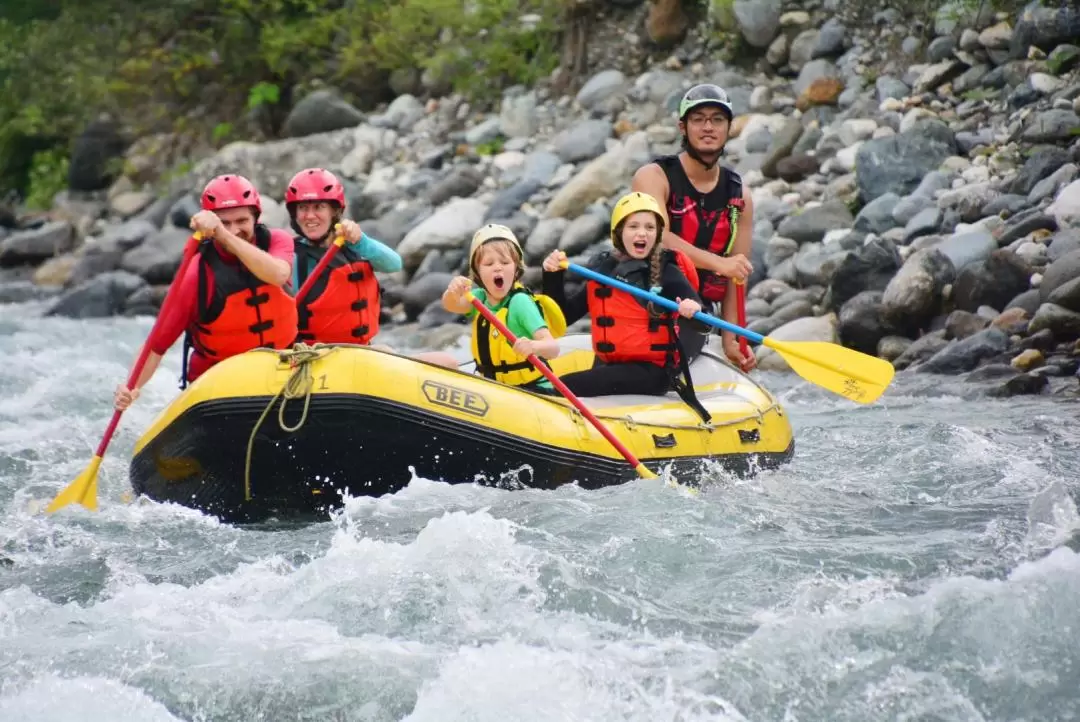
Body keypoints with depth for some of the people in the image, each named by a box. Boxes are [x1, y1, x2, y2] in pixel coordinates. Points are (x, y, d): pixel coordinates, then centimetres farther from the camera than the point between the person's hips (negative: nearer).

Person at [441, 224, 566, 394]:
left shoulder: (520, 302, -16)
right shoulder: (480, 298, 3)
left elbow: (552, 347, -27)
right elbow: (451, 305, -18)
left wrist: (533, 346, -51)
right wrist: (453, 292, -43)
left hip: (533, 391, -7)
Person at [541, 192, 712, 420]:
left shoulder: (667, 273, -2)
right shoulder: (602, 271, 11)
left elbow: (703, 323, -12)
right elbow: (563, 316, 15)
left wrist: (693, 312, -35)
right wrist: (553, 277, 1)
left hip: (653, 371, -6)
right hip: (608, 367, 6)